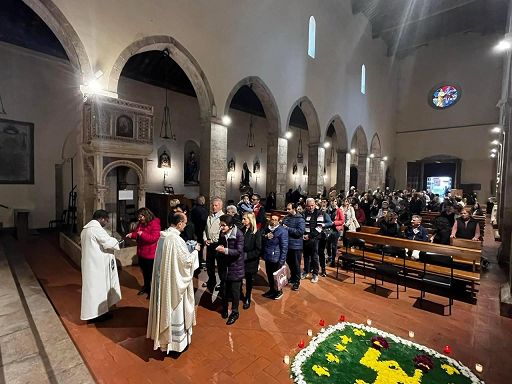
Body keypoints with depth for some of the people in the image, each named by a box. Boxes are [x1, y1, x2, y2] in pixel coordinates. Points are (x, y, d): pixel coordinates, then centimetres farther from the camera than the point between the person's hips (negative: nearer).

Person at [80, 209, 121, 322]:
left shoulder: (86, 229, 13)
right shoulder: (97, 228, -19)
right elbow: (108, 243, -21)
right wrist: (116, 241, -3)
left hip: (90, 262, 10)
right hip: (97, 263, -10)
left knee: (93, 286, 17)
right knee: (98, 286, 1)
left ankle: (92, 311, 28)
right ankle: (96, 313, 12)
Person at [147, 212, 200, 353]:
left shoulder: (163, 235, -1)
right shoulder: (176, 239, -27)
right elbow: (187, 261, -21)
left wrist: (188, 249, 10)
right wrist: (195, 250, -5)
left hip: (163, 278, 8)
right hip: (174, 280, -8)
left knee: (165, 305, 23)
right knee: (174, 308, 9)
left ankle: (163, 335, 43)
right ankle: (175, 341, 27)